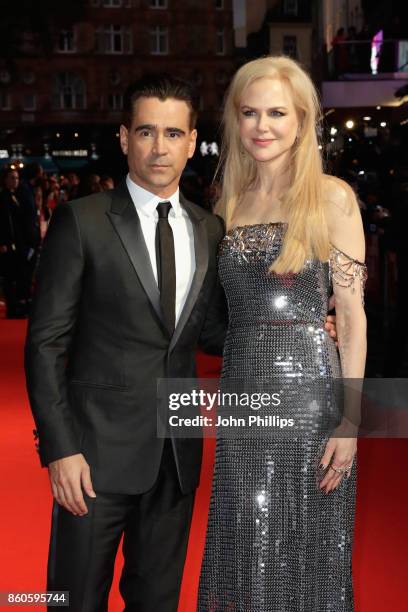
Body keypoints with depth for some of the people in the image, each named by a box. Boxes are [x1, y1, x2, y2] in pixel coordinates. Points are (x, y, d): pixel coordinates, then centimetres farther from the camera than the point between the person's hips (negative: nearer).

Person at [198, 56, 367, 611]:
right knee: (247, 549, 11)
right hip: (243, 390, 4)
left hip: (309, 387, -4)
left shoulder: (331, 197, -3)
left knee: (307, 549, 7)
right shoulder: (231, 200, 11)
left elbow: (352, 315, -6)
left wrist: (351, 420, -13)